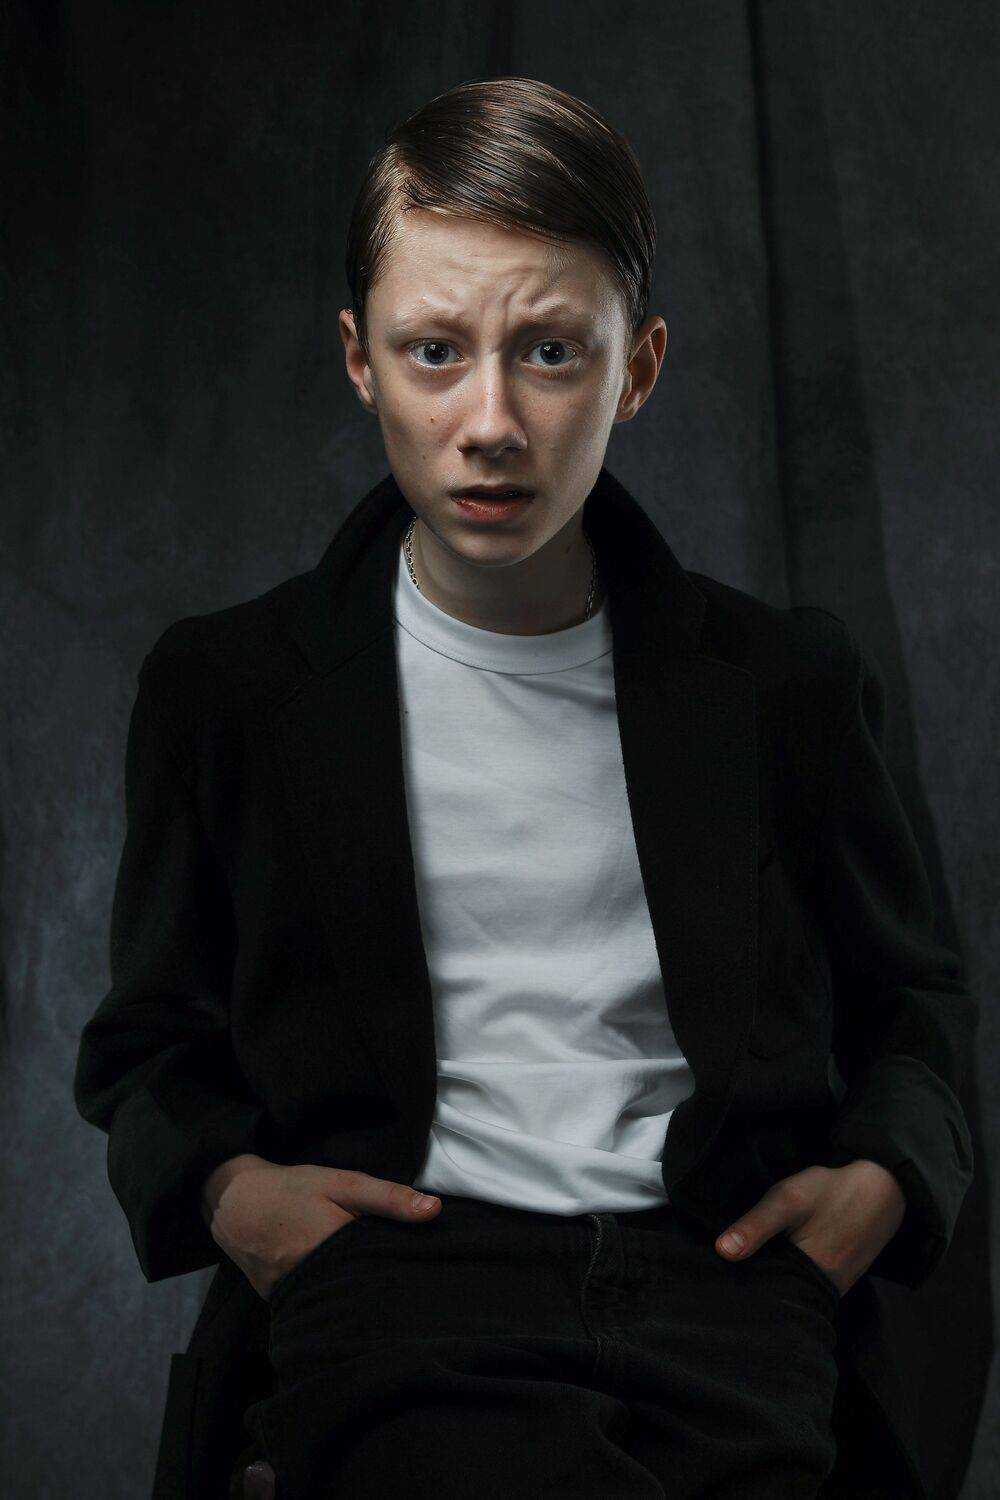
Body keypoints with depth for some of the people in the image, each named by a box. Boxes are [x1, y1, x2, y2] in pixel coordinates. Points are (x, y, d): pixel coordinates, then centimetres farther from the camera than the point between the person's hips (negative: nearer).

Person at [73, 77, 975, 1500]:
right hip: (397, 1269, -1)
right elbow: (149, 1044, 21)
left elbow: (911, 996, 25)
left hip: (718, 1278, 2)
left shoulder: (785, 679, 12)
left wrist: (885, 1179, 4)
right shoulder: (227, 685, 11)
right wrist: (223, 1188, -1)